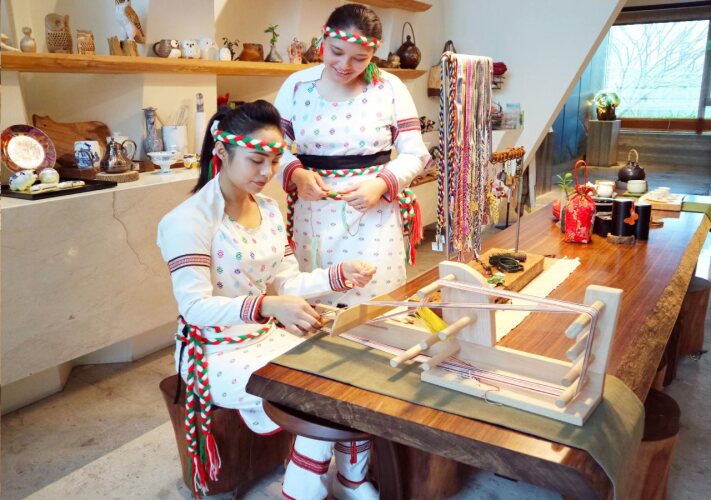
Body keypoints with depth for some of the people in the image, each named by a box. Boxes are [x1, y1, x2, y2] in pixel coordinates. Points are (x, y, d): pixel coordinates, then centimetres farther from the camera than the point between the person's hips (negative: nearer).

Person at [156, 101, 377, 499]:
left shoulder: (270, 210, 6)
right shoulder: (189, 220, -18)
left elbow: (286, 284, 6)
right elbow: (195, 306, -25)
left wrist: (339, 275, -11)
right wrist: (267, 306, -41)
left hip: (269, 336, 7)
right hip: (220, 353, -7)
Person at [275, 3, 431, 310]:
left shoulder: (390, 89, -3)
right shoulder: (297, 86, 1)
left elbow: (415, 154, 0)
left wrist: (382, 183, -18)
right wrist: (296, 174, -15)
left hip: (374, 214, -1)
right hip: (314, 213, 2)